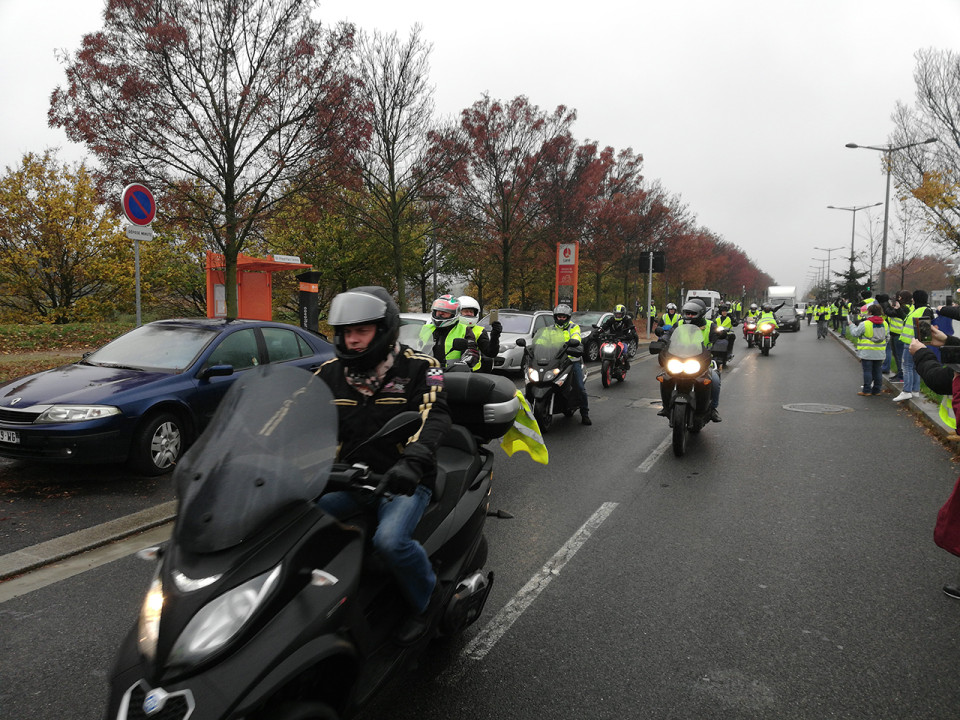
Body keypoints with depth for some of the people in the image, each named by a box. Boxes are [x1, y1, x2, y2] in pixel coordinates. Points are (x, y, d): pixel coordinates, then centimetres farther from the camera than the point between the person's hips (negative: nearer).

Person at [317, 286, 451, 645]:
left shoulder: (419, 368, -3)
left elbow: (434, 415, -18)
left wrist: (412, 462, -38)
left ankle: (427, 599, 1)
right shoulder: (331, 373, 10)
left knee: (390, 540, -30)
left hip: (403, 481, -4)